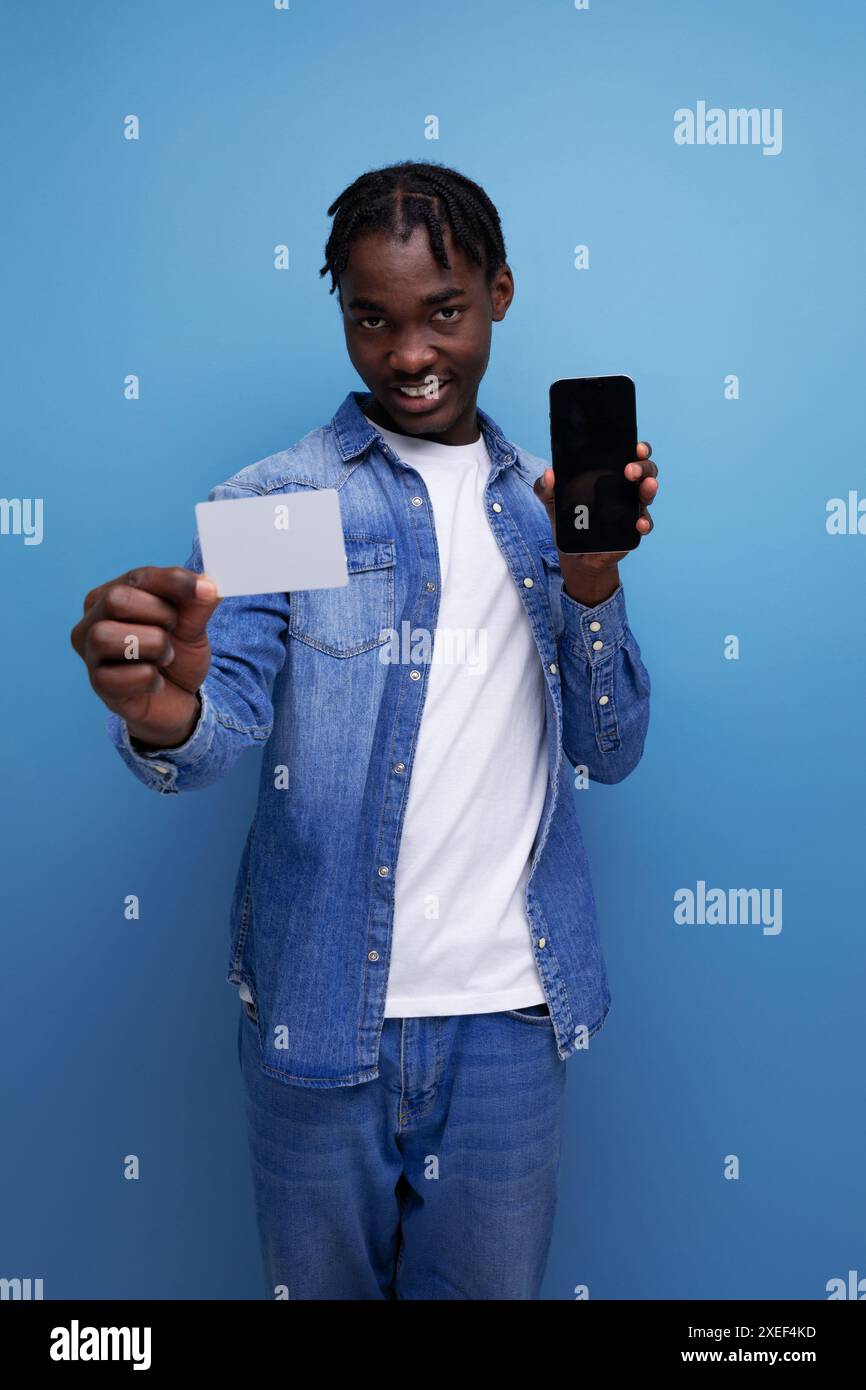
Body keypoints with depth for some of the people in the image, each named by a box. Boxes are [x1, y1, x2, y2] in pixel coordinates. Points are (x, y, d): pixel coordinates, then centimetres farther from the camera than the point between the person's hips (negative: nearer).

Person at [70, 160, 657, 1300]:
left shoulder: (542, 500, 7)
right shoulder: (274, 502, -3)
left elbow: (609, 751, 3)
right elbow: (230, 716, -17)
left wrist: (593, 581, -13)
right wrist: (165, 717, -39)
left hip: (511, 1010, 3)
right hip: (320, 1012, -2)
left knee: (492, 1285, 20)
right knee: (321, 1282, 17)